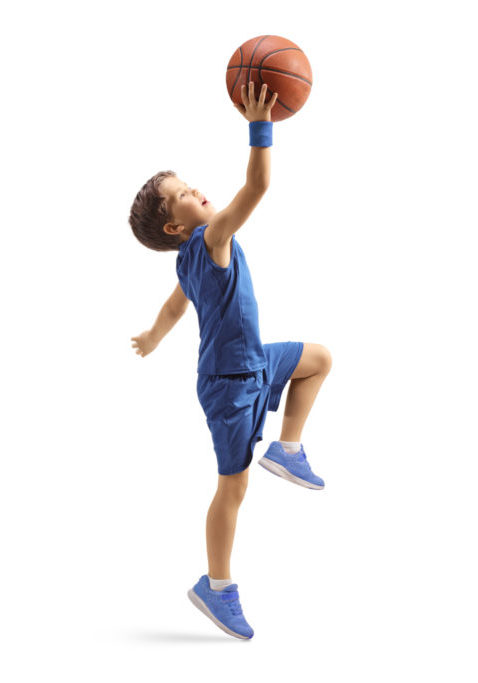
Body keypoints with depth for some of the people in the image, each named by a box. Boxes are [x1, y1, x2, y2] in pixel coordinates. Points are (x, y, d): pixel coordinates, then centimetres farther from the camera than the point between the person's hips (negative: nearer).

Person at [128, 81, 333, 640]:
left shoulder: (191, 258, 5)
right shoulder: (209, 239, -21)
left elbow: (174, 305, 23)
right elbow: (258, 186, -34)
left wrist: (152, 338, 42)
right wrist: (260, 126, -32)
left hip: (253, 363, 9)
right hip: (230, 383, -9)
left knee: (319, 358, 19)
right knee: (233, 488, 1)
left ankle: (286, 450, 16)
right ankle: (216, 587, 16)